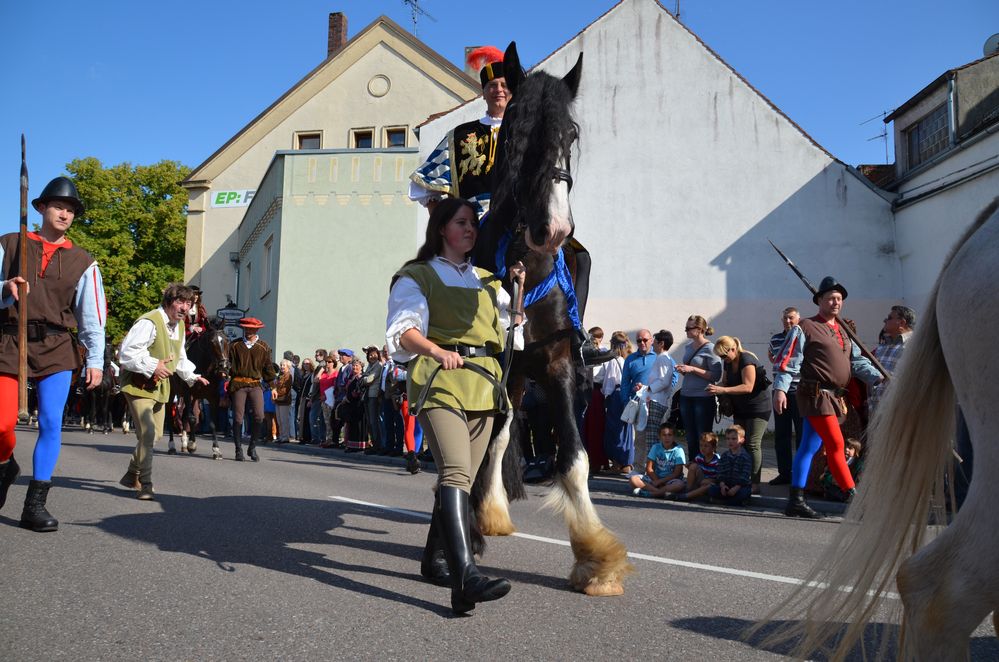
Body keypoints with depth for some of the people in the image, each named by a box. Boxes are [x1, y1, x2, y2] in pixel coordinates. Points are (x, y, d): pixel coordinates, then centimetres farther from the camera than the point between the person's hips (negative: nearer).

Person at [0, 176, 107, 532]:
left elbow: (93, 315, 9)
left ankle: (35, 504, 0)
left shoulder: (82, 262, 10)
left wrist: (95, 360, 3)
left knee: (51, 423, -8)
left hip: (56, 348, 1)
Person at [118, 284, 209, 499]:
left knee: (154, 434, 15)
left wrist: (192, 376, 14)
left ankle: (131, 476, 33)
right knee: (147, 433, -17)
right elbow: (126, 352, -24)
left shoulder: (180, 325, 10)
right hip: (139, 385, -9)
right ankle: (145, 485, -7)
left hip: (160, 386, 9)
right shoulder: (149, 322, -20)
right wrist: (152, 366, -28)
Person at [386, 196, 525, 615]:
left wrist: (519, 288, 10)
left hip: (484, 382, 6)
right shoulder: (417, 275, 7)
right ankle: (465, 576, -33)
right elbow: (403, 329, -7)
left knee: (463, 478, 9)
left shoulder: (486, 278, 24)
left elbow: (512, 323, 25)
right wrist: (436, 350, -25)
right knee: (456, 471, -23)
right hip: (440, 379, -6)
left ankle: (435, 560, 24)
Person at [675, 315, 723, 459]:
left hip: (703, 398, -7)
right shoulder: (689, 346, 12)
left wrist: (692, 369, -18)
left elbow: (716, 376, -15)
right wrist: (682, 370, 2)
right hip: (686, 396, 7)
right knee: (690, 439, 11)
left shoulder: (709, 348, -9)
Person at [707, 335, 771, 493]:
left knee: (753, 444, -10)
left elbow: (748, 387, -27)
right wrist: (716, 387, -7)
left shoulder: (747, 360, -19)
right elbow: (725, 382, 16)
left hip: (757, 408, -9)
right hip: (740, 409, 9)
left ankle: (754, 483, -8)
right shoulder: (728, 362, 8)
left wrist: (723, 390, -31)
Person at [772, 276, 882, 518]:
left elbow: (857, 361, 15)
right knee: (836, 445, -11)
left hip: (835, 397, 8)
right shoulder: (805, 328, -3)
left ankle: (796, 501, 12)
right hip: (816, 394, -8)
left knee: (809, 447, 9)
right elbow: (786, 361, -8)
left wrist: (878, 378, -1)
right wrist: (780, 389, -18)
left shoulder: (842, 331, 21)